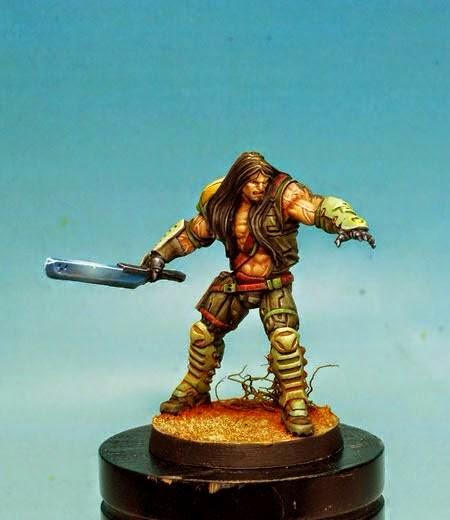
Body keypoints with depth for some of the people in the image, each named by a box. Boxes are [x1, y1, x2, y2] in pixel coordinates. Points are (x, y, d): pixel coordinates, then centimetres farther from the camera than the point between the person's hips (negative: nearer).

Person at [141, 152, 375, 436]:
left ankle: (296, 406, -8)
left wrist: (350, 223, -48)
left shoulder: (283, 196, -18)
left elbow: (321, 207, -30)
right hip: (236, 284, 5)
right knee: (203, 332, 11)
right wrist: (160, 254, 11)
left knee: (284, 337, -24)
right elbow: (192, 231, 11)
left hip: (274, 286, -4)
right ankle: (193, 391, 35)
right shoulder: (221, 204, -4)